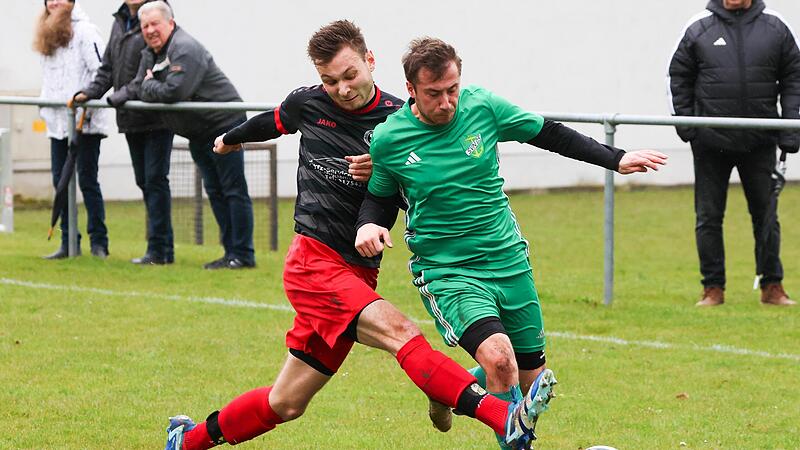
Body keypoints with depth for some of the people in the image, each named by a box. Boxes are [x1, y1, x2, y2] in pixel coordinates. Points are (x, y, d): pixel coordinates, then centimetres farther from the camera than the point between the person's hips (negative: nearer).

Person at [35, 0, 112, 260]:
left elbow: (101, 71, -14)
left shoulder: (84, 31, -7)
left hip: (84, 120, -7)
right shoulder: (46, 35, 16)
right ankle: (68, 242, 13)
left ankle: (99, 243, 1)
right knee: (60, 181, 7)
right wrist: (44, 104, 14)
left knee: (87, 180, -4)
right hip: (57, 121, 7)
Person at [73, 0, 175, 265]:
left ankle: (159, 249, -4)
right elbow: (108, 68, 20)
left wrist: (123, 95, -21)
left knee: (155, 180, -7)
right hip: (130, 120, 8)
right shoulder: (120, 23, 13)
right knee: (144, 181, 12)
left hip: (156, 119, -8)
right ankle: (163, 247, 19)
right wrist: (89, 93, 6)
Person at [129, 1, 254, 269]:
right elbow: (138, 88, 11)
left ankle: (243, 255, -6)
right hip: (198, 133, 10)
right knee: (214, 190, 11)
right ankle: (231, 252, 16)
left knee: (234, 190, -7)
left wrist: (148, 86, -13)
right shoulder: (150, 54, 10)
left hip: (223, 124, -10)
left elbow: (174, 91, -30)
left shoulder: (185, 49, -21)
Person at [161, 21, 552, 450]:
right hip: (314, 262, -3)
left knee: (285, 404, 8)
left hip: (356, 274, 3)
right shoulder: (307, 103, 3)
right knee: (400, 332, -27)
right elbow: (272, 122, 27)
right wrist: (231, 139, 47)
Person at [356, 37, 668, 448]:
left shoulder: (482, 106, -7)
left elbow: (548, 134, 6)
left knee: (531, 377, 11)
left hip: (509, 263, 4)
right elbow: (378, 195, 8)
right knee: (499, 358, -29)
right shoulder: (387, 140, -10)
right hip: (445, 272, -4)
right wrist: (368, 224, -13)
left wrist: (615, 160, 4)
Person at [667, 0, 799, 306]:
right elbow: (679, 77, 5)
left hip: (760, 143, 0)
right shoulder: (698, 29, 0)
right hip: (711, 142, 0)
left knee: (766, 215, 6)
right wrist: (684, 123, -3)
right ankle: (713, 287, 12)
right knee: (708, 217, 3)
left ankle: (772, 286, 16)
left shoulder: (775, 28, 2)